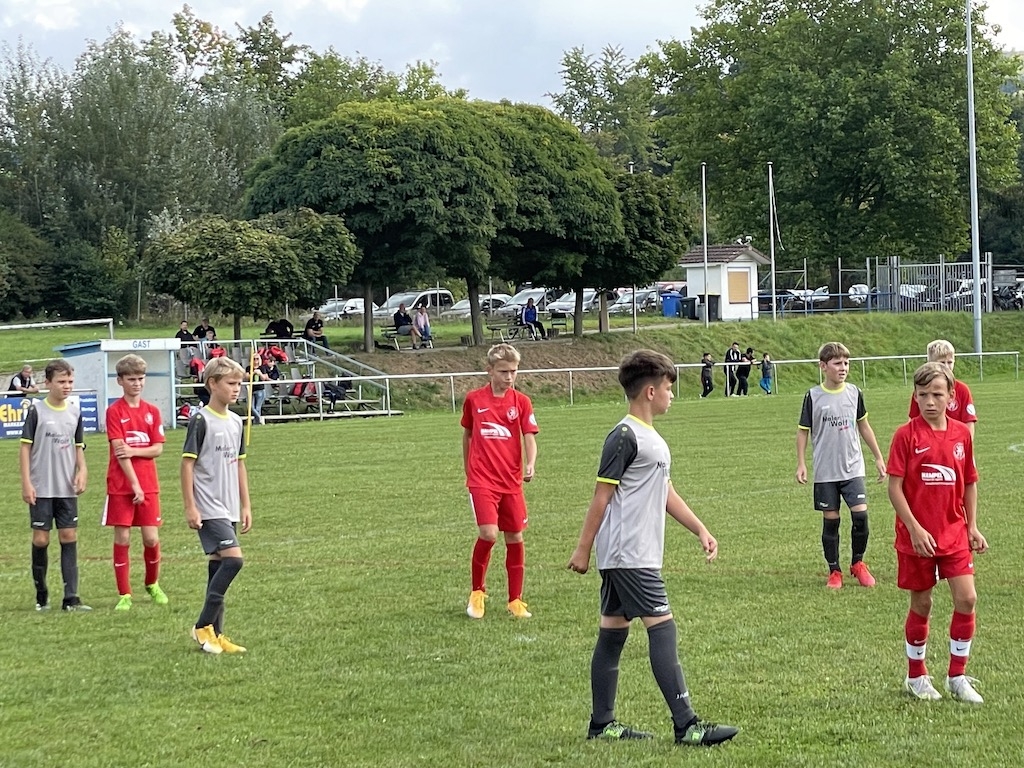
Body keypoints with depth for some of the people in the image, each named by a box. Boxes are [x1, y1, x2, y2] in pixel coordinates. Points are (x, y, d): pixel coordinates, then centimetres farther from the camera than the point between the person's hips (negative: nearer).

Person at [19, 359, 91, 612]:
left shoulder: (75, 412, 7)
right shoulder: (36, 410, -5)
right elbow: (25, 446, -4)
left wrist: (82, 472, -2)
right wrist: (26, 482, -10)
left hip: (67, 489, 3)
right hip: (41, 488, -3)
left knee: (69, 538, 0)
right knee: (41, 539, 0)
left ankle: (71, 598, 0)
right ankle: (41, 594, 16)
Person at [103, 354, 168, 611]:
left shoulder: (152, 411, 8)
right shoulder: (115, 411, -4)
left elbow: (158, 449, 3)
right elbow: (119, 450, -11)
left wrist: (133, 451, -15)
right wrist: (135, 484, -16)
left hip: (148, 484, 3)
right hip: (121, 485, -3)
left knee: (151, 539, 0)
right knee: (122, 538, -2)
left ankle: (152, 584, 25)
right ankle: (124, 595, 6)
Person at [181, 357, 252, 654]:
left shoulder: (235, 422, 12)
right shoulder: (201, 420, -10)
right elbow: (187, 463, -11)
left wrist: (245, 505, 17)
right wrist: (190, 507, -14)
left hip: (229, 509, 8)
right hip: (209, 508, -8)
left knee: (218, 565, 8)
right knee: (232, 558, -17)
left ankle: (215, 634, 12)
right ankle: (203, 626, -9)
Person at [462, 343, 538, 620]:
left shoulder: (521, 402, 1)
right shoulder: (473, 399, 2)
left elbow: (529, 437, -6)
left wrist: (530, 465, -24)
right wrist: (468, 469, 19)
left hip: (512, 482, 2)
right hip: (482, 480, -2)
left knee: (515, 538, 6)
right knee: (488, 534, -16)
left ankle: (515, 600, 19)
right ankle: (477, 592, 6)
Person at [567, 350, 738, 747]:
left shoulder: (651, 438, 17)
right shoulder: (625, 437, -13)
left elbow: (666, 494, 23)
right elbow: (601, 496, -13)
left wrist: (701, 530, 18)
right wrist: (582, 550, -11)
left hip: (628, 557, 10)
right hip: (628, 556, -10)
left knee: (613, 631, 11)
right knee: (662, 628, -12)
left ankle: (602, 724, 15)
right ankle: (686, 725, -14)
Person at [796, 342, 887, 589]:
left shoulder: (854, 393, 4)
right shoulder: (813, 396, -4)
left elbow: (863, 427, 14)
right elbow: (803, 431, 1)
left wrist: (878, 458, 16)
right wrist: (801, 464, -6)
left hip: (853, 468, 2)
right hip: (825, 471, -2)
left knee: (861, 514, -9)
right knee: (830, 520, 3)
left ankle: (858, 563, 10)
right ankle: (834, 571, 15)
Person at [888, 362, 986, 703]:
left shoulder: (961, 433, 2)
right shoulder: (906, 435, -10)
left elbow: (969, 483, 12)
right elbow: (894, 486, -12)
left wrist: (972, 526, 9)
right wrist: (915, 529, -18)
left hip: (954, 533, 3)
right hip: (918, 537, -3)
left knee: (967, 599, -5)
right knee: (921, 604, 7)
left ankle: (957, 677, 10)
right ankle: (916, 677, 25)